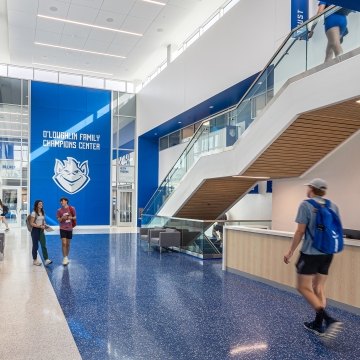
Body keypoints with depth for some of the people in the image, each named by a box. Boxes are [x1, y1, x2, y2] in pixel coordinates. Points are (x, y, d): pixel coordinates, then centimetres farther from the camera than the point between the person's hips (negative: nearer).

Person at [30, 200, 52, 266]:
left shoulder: (43, 212, 9)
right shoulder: (33, 213, -10)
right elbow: (31, 223, -14)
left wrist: (45, 225, -1)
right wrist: (39, 226, -22)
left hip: (41, 231, 5)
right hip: (35, 230, -5)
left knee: (44, 245, -4)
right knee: (35, 246, 5)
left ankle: (46, 260, -9)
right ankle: (35, 260, 17)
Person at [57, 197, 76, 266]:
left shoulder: (72, 208, -2)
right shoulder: (59, 210, -2)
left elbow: (75, 217, 6)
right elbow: (58, 220, 2)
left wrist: (71, 217, -15)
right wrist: (62, 218, -19)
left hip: (69, 228, 1)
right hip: (63, 228, -1)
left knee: (68, 244, 10)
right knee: (63, 243, -10)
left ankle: (67, 257, 24)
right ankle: (65, 258, -4)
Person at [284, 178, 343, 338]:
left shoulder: (306, 205, -11)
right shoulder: (333, 206, 8)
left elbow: (300, 231, -13)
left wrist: (290, 252, -6)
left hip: (310, 253, -7)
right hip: (327, 253, 7)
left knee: (303, 287, 2)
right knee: (319, 288, 16)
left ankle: (329, 319, -11)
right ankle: (318, 324, 20)